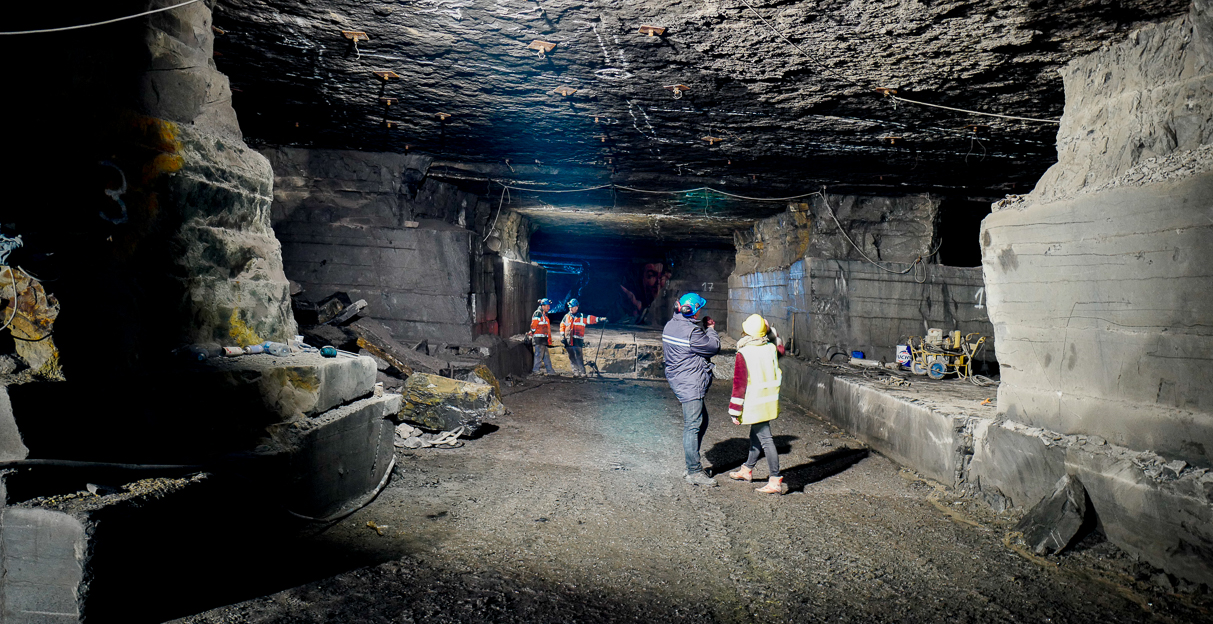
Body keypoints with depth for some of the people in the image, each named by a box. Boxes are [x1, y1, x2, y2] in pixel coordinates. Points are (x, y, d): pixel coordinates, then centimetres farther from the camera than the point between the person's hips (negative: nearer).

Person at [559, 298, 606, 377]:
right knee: (572, 357, 3)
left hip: (577, 340, -3)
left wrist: (600, 319, -14)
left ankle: (582, 372, -10)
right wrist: (562, 336, 7)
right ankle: (576, 372, 8)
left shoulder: (582, 317, 8)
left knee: (578, 357, -12)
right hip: (568, 340, 3)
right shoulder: (566, 316, 15)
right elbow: (562, 326, 17)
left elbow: (591, 319, 0)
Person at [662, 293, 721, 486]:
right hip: (690, 384, -10)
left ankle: (692, 463, 27)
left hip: (677, 379, 10)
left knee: (701, 420, 19)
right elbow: (714, 346, -12)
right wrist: (711, 329, 3)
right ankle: (694, 472, 1)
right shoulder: (691, 331, -22)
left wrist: (706, 329, 16)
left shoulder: (670, 325, 8)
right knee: (693, 426, -5)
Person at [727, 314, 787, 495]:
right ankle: (747, 470, 38)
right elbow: (781, 349, 27)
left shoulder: (743, 354, -17)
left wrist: (735, 411, -8)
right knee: (756, 434, 21)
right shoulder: (771, 348, -1)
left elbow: (739, 385, -15)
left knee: (765, 439, -4)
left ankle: (775, 481, -3)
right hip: (770, 401, 7)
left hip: (754, 404, -7)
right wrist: (772, 331, 26)